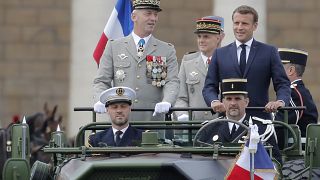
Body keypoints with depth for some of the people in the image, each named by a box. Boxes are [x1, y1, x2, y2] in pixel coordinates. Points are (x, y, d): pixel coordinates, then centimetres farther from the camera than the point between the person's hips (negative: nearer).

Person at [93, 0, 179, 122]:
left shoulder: (167, 51, 11)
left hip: (153, 120, 0)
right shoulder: (113, 47, 11)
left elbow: (172, 82, -1)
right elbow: (101, 81, 8)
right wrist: (100, 101, -13)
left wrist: (166, 102, -22)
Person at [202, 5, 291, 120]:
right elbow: (209, 86, 9)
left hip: (260, 118, -1)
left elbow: (283, 84, 3)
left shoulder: (269, 52, 8)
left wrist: (280, 101, -18)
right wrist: (214, 101, -13)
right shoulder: (220, 54, 13)